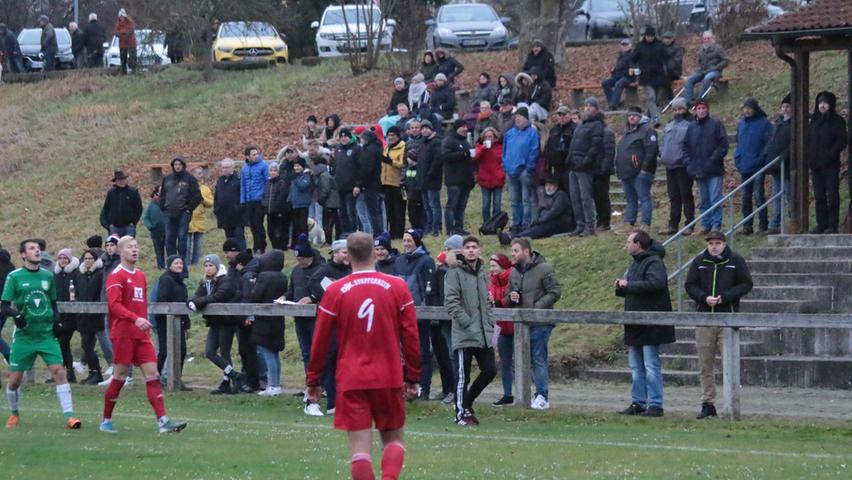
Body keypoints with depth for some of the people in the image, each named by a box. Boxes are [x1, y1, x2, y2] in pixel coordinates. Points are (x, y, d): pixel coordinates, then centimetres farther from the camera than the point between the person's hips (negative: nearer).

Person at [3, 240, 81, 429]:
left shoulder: (48, 276, 9)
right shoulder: (14, 277, -2)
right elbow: (4, 307, -2)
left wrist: (56, 317, 1)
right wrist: (14, 313, -23)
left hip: (47, 335, 2)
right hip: (23, 336, -2)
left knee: (58, 371, -13)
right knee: (14, 379, 0)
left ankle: (69, 416, -13)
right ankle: (14, 414, 26)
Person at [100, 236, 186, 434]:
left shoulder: (140, 276, 17)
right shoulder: (116, 276, -7)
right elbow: (114, 304, -19)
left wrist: (146, 325, 16)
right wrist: (136, 319, -28)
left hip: (141, 335, 7)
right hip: (123, 334, -7)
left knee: (152, 374, -3)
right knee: (119, 377, -2)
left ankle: (163, 421, -10)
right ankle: (106, 421, 12)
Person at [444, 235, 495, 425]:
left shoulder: (482, 273, 15)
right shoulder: (455, 272, -6)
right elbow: (451, 301, -13)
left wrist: (490, 322, 9)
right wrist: (466, 322, -17)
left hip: (484, 334, 7)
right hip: (464, 334, -7)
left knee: (490, 370, 7)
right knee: (463, 375, -1)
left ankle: (467, 402, 24)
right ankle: (461, 413, 8)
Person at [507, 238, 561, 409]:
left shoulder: (544, 269, -6)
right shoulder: (514, 273, 15)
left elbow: (555, 293, -9)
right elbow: (508, 299, 23)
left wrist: (536, 307, -18)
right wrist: (511, 298, -2)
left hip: (540, 322, -7)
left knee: (539, 358, -8)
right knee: (532, 359, 8)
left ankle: (542, 396, -7)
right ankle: (540, 394, 13)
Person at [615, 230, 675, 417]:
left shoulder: (654, 262, -12)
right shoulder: (636, 263, 19)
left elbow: (654, 284, -29)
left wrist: (628, 285, -19)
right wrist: (621, 288, 6)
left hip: (650, 323, -10)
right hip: (635, 325, 10)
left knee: (651, 365, -7)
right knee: (636, 366, 11)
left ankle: (655, 405, -6)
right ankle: (638, 403, 15)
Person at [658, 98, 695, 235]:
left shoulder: (690, 125, -7)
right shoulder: (669, 125, 17)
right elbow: (663, 142, 23)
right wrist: (662, 153, 6)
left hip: (683, 166, -7)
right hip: (670, 166, 7)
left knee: (686, 195, -3)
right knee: (674, 196, 12)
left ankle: (689, 225, 0)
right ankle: (673, 224, 17)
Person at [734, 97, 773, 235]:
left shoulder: (764, 123, -6)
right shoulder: (741, 124, 13)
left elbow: (769, 144, -8)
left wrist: (761, 159, -15)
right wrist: (737, 158, 9)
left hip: (757, 167, -6)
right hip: (744, 167, 6)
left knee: (759, 197, -6)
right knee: (746, 198, 9)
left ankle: (763, 226, -2)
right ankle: (747, 225, 15)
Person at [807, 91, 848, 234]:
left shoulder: (837, 121, -1)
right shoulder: (814, 120, 14)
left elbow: (842, 141, -6)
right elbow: (808, 140, 17)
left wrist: (829, 155, -15)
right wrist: (809, 156, 2)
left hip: (831, 165, -5)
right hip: (815, 165, 5)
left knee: (832, 195, -5)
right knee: (819, 196, 5)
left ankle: (832, 225, -4)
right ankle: (821, 224, 8)